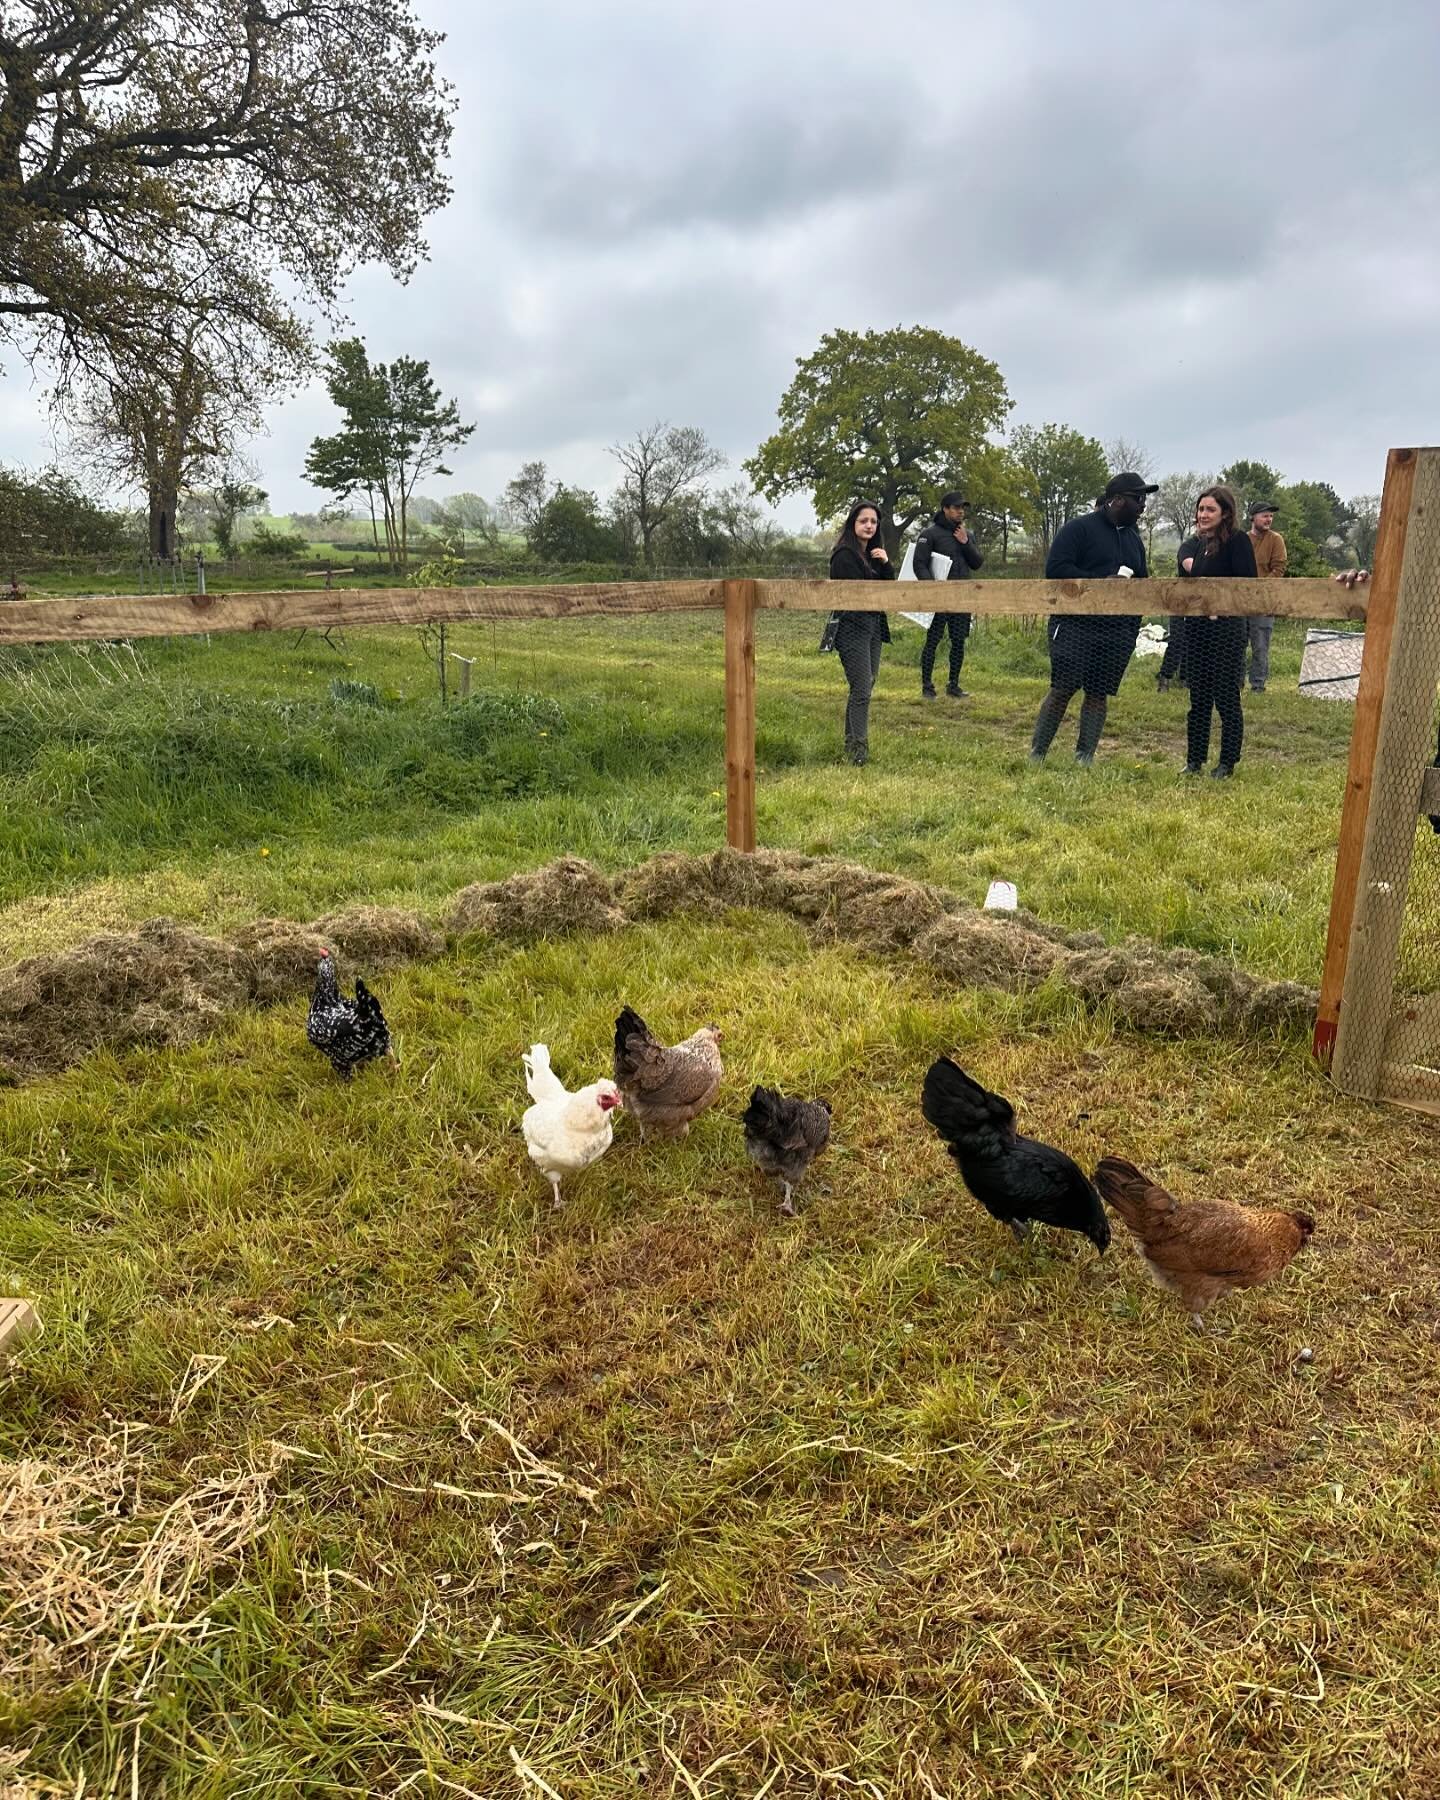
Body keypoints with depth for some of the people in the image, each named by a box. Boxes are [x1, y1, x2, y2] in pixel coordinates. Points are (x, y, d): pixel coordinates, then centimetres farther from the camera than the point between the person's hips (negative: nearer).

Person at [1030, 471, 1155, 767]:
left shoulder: (1134, 539, 19)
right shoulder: (1079, 529, -3)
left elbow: (1141, 583, 28)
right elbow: (1055, 569, -13)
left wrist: (1134, 625, 16)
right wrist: (1097, 582, -18)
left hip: (1117, 632, 6)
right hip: (1075, 624, -6)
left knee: (1099, 693, 3)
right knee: (1062, 689, -9)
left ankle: (1085, 759, 9)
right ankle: (1036, 754, 0)